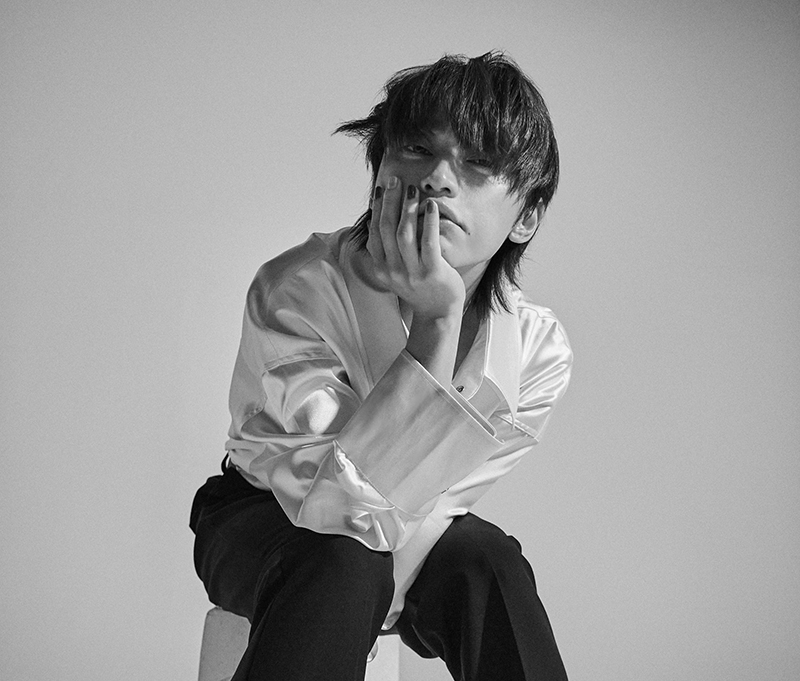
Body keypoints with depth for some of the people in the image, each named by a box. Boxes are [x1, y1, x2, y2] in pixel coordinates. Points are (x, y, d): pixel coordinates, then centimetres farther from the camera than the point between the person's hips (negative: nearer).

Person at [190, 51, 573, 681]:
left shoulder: (539, 349, -18)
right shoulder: (294, 290, -28)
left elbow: (402, 510, -18)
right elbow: (361, 508, -38)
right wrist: (436, 321, -42)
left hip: (416, 534, 3)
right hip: (262, 520, -2)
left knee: (488, 564, -29)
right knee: (346, 563, -34)